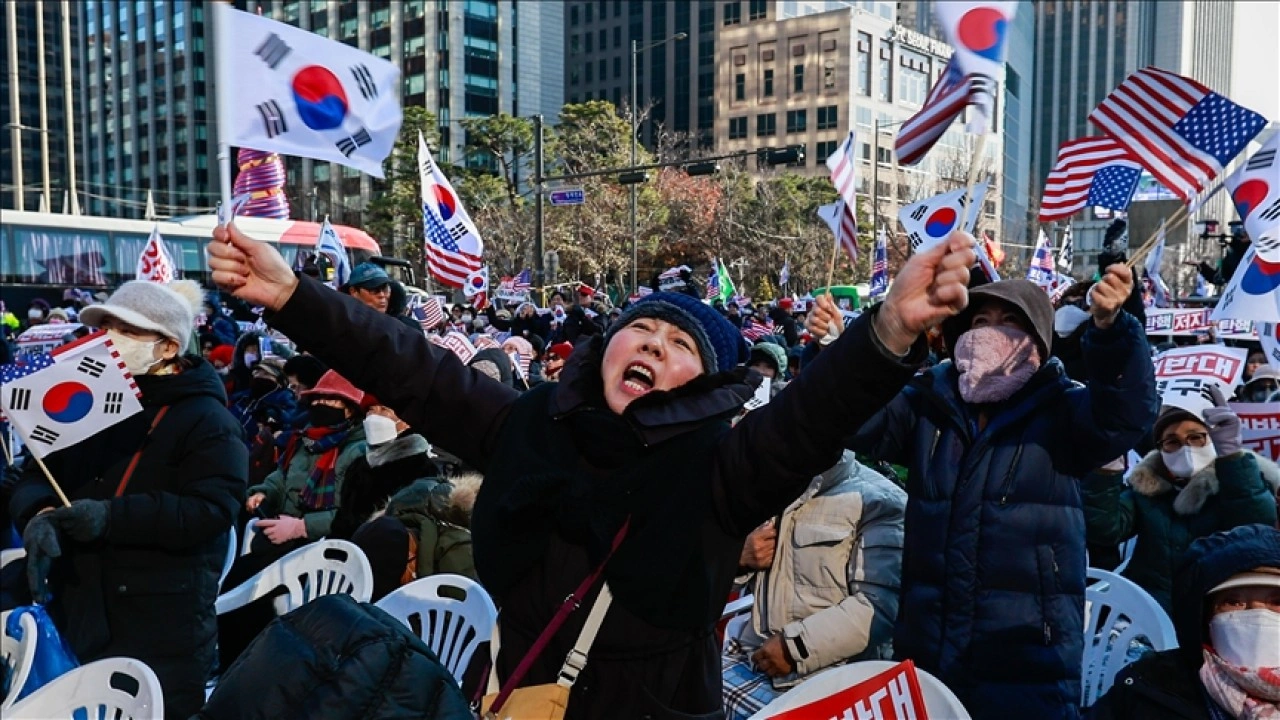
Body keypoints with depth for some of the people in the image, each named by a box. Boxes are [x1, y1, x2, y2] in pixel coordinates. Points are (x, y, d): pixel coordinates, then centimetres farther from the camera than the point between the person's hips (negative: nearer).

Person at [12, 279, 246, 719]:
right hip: (75, 607, 7)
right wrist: (39, 515, -15)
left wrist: (112, 515, -27)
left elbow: (212, 509, -19)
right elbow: (38, 475, 8)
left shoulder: (206, 418, -11)